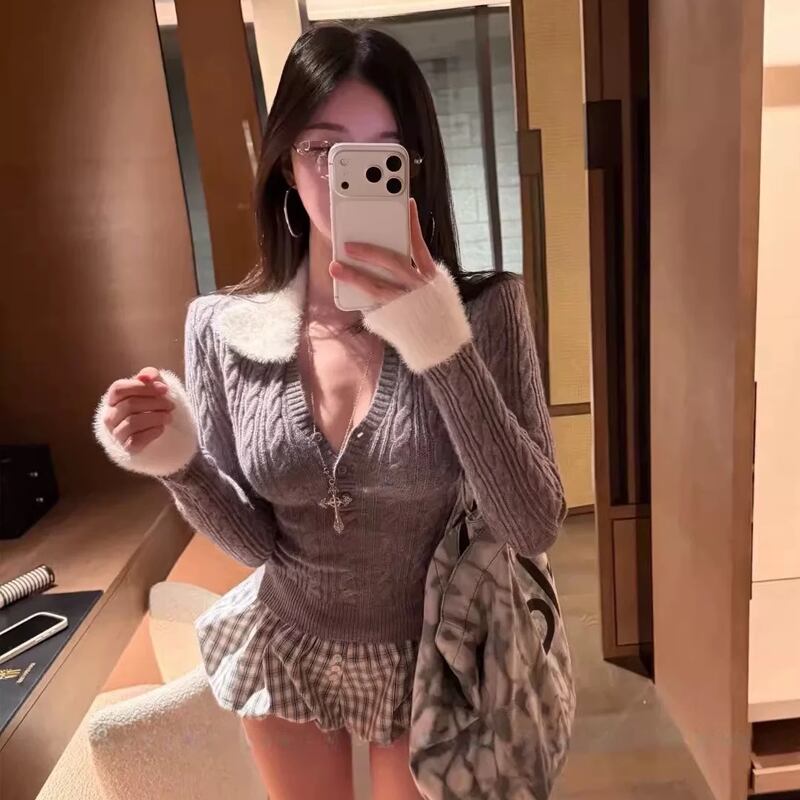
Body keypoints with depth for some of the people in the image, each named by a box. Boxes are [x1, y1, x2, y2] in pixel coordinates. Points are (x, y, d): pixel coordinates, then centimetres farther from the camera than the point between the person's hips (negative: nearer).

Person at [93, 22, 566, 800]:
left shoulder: (483, 308, -20)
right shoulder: (220, 327, -15)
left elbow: (535, 527, -25)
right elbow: (254, 540, -8)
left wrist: (446, 349, -36)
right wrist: (180, 464, -28)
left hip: (429, 656, -1)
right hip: (287, 655, 2)